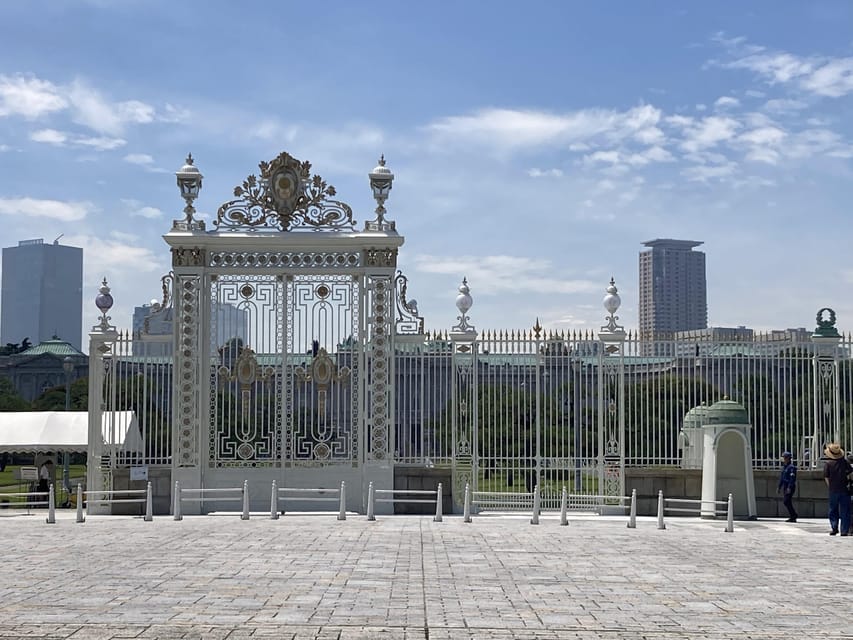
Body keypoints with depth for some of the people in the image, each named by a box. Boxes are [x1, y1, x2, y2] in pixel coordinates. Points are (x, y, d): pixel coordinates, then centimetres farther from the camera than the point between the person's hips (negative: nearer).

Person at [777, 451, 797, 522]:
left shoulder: (791, 467, -13)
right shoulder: (784, 466, 16)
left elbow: (792, 478, -21)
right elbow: (781, 477, 23)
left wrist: (789, 488, -27)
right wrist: (779, 487, 22)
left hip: (790, 487, -10)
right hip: (785, 487, 10)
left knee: (786, 501, -14)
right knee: (785, 502, 9)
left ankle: (793, 517, -8)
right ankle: (793, 517, 15)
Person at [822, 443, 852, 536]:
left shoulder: (827, 463, -6)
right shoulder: (845, 461, 0)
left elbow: (826, 477, -6)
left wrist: (830, 487, 6)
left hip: (833, 490, -1)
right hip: (844, 490, 1)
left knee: (833, 511, 12)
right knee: (845, 511, 6)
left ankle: (834, 528, 4)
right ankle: (844, 530, 3)